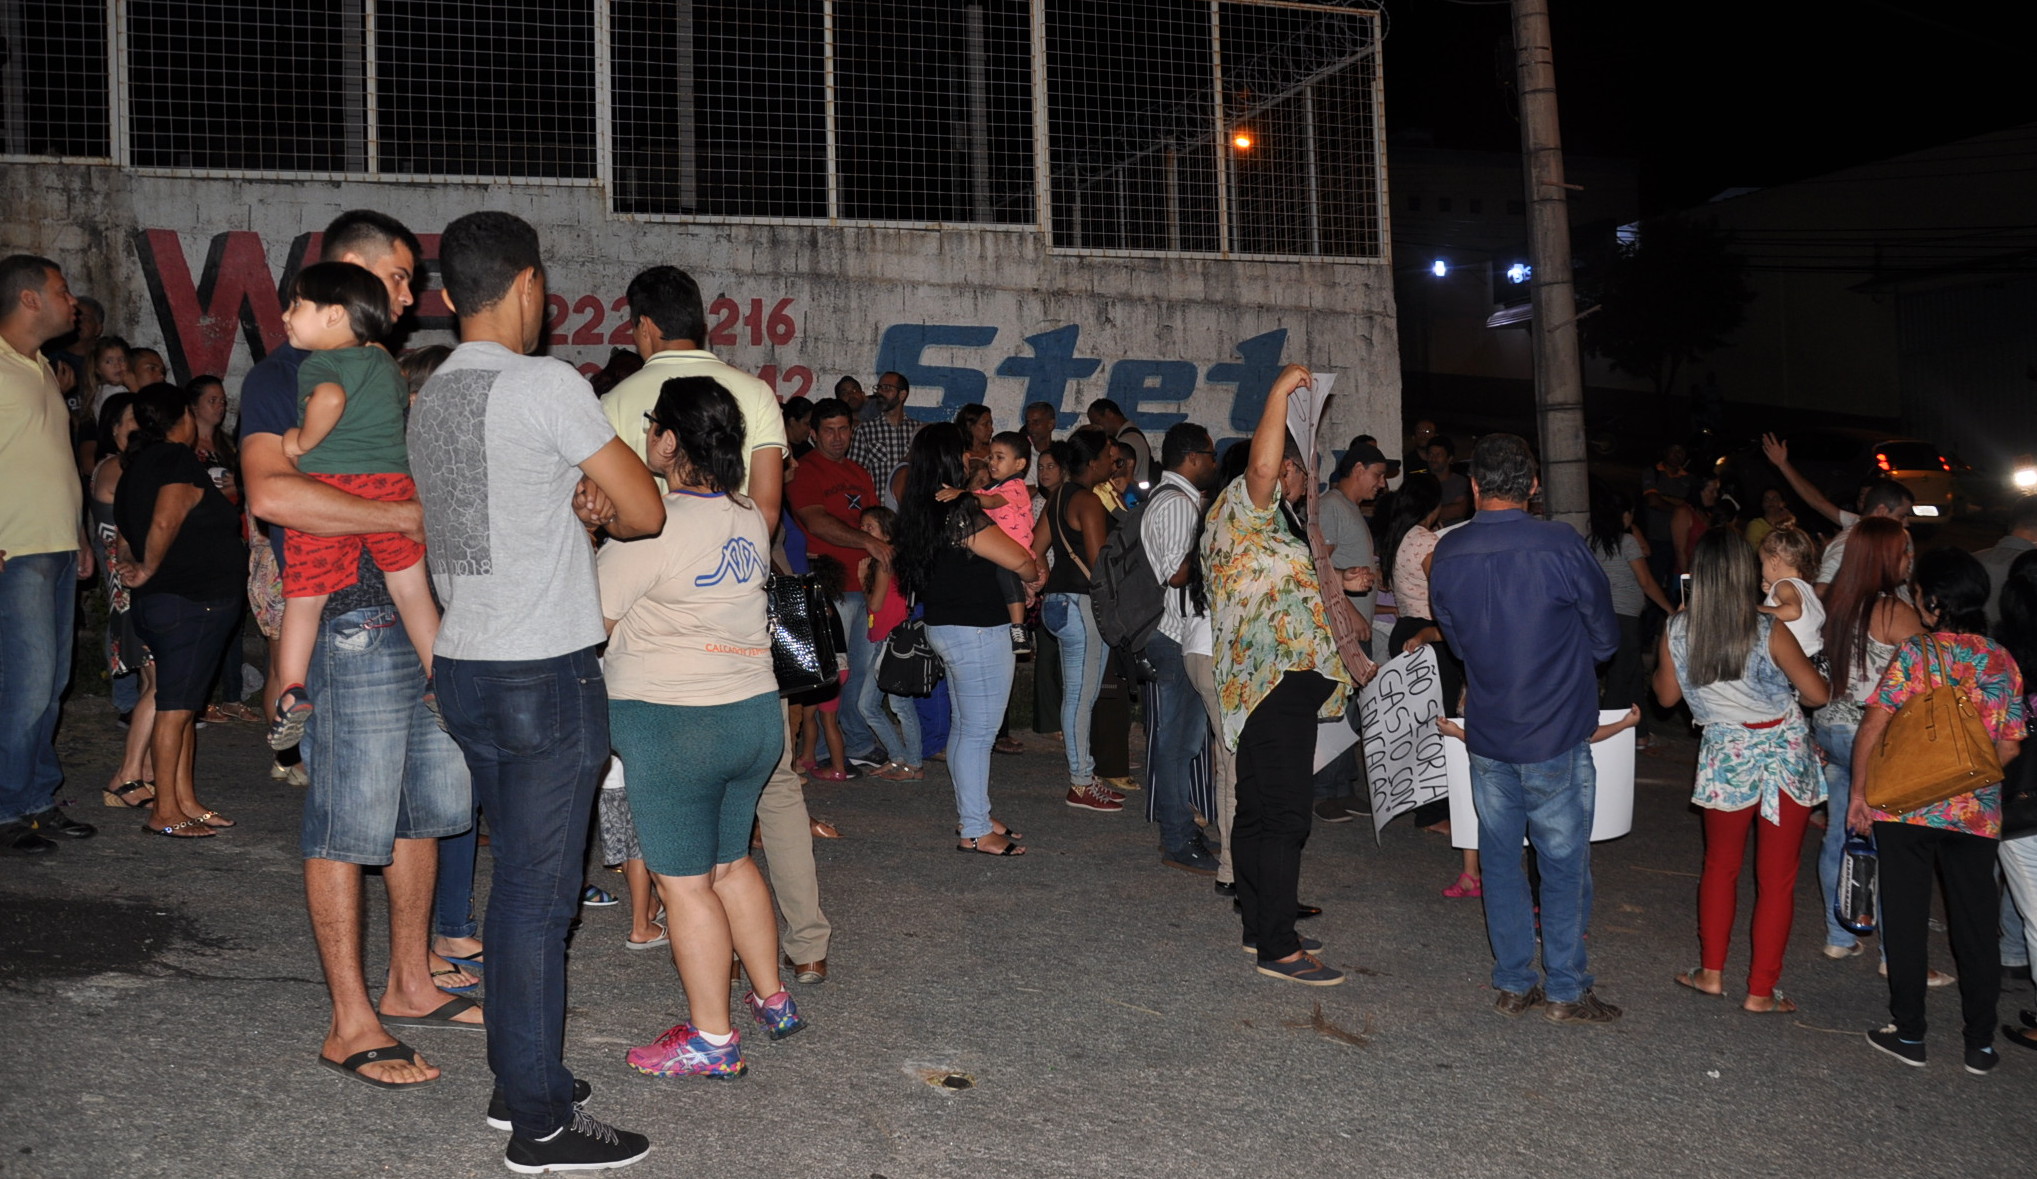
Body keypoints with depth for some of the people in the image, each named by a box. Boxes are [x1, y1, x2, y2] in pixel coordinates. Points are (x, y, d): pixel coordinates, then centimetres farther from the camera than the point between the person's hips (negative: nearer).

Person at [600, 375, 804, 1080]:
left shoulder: (649, 529, -16)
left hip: (673, 723, -7)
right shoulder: (750, 521, 5)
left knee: (684, 883, 2)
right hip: (755, 710, 8)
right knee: (731, 863, 20)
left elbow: (593, 622, -9)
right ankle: (772, 1001, 29)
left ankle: (712, 1038, 10)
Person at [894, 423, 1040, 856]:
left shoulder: (920, 512, 5)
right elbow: (1022, 562, -14)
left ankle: (971, 815, 29)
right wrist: (1034, 577, 8)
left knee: (964, 726, 18)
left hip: (944, 626, 10)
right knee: (980, 731, -2)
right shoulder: (962, 515, -20)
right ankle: (975, 831, 4)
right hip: (977, 631, -10)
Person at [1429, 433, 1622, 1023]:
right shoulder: (1561, 546, -15)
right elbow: (1605, 640, -3)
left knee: (1501, 859, 13)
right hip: (1556, 736, -4)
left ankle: (1513, 985, 21)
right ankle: (1566, 991, 15)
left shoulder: (1446, 553, -2)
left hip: (1486, 737, 4)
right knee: (1563, 863, 7)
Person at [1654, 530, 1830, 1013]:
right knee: (1777, 879, 7)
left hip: (1725, 759, 2)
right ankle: (1761, 992, 12)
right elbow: (1817, 694, -9)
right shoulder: (1769, 632, -15)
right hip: (1785, 756, -2)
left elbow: (1667, 695, 7)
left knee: (1720, 867, 21)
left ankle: (1711, 972, 27)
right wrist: (1794, 677, 12)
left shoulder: (1677, 631, -8)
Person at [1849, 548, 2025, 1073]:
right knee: (1975, 926, 12)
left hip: (1906, 808, -3)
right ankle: (1980, 1041, 20)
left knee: (1906, 921, 8)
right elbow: (2009, 747, 4)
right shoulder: (2003, 662, 2)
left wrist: (1859, 792, -4)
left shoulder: (1916, 651, -9)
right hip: (1978, 813, 3)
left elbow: (1873, 726, -12)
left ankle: (1909, 1033, 15)